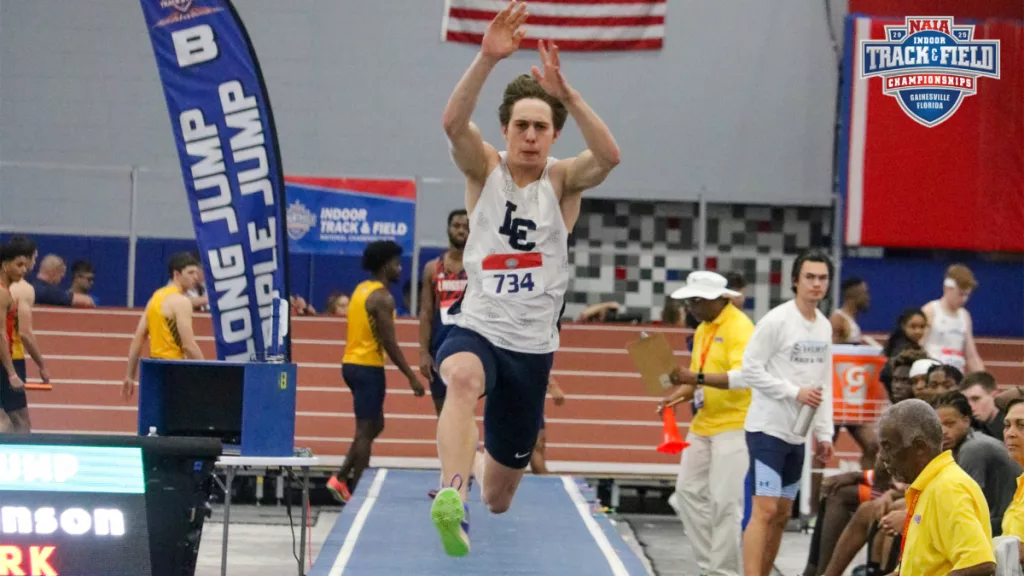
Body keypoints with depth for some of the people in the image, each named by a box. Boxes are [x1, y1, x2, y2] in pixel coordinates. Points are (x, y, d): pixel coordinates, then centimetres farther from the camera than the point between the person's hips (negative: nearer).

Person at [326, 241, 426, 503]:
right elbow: (389, 343, -19)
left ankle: (341, 478, 12)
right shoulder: (382, 298, -15)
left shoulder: (361, 289, 14)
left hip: (352, 363, 9)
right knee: (366, 429, -3)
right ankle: (355, 491, -1)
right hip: (368, 366, -9)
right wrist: (412, 377, -16)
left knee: (374, 425, 17)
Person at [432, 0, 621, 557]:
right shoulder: (485, 169, -2)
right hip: (477, 329, -2)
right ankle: (451, 497, -58)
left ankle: (483, 465, 53)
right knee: (463, 377, -42)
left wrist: (566, 92, -37)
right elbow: (453, 122, -24)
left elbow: (609, 156, -25)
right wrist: (487, 59, -38)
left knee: (498, 495, 14)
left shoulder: (562, 180, -3)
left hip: (532, 346, 2)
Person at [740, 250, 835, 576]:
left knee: (782, 514, 11)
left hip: (797, 434, 8)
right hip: (767, 429, -7)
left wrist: (824, 433, 11)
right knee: (764, 510, -14)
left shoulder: (825, 327, 11)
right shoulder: (777, 321, -12)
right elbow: (751, 369, -15)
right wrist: (795, 392, -18)